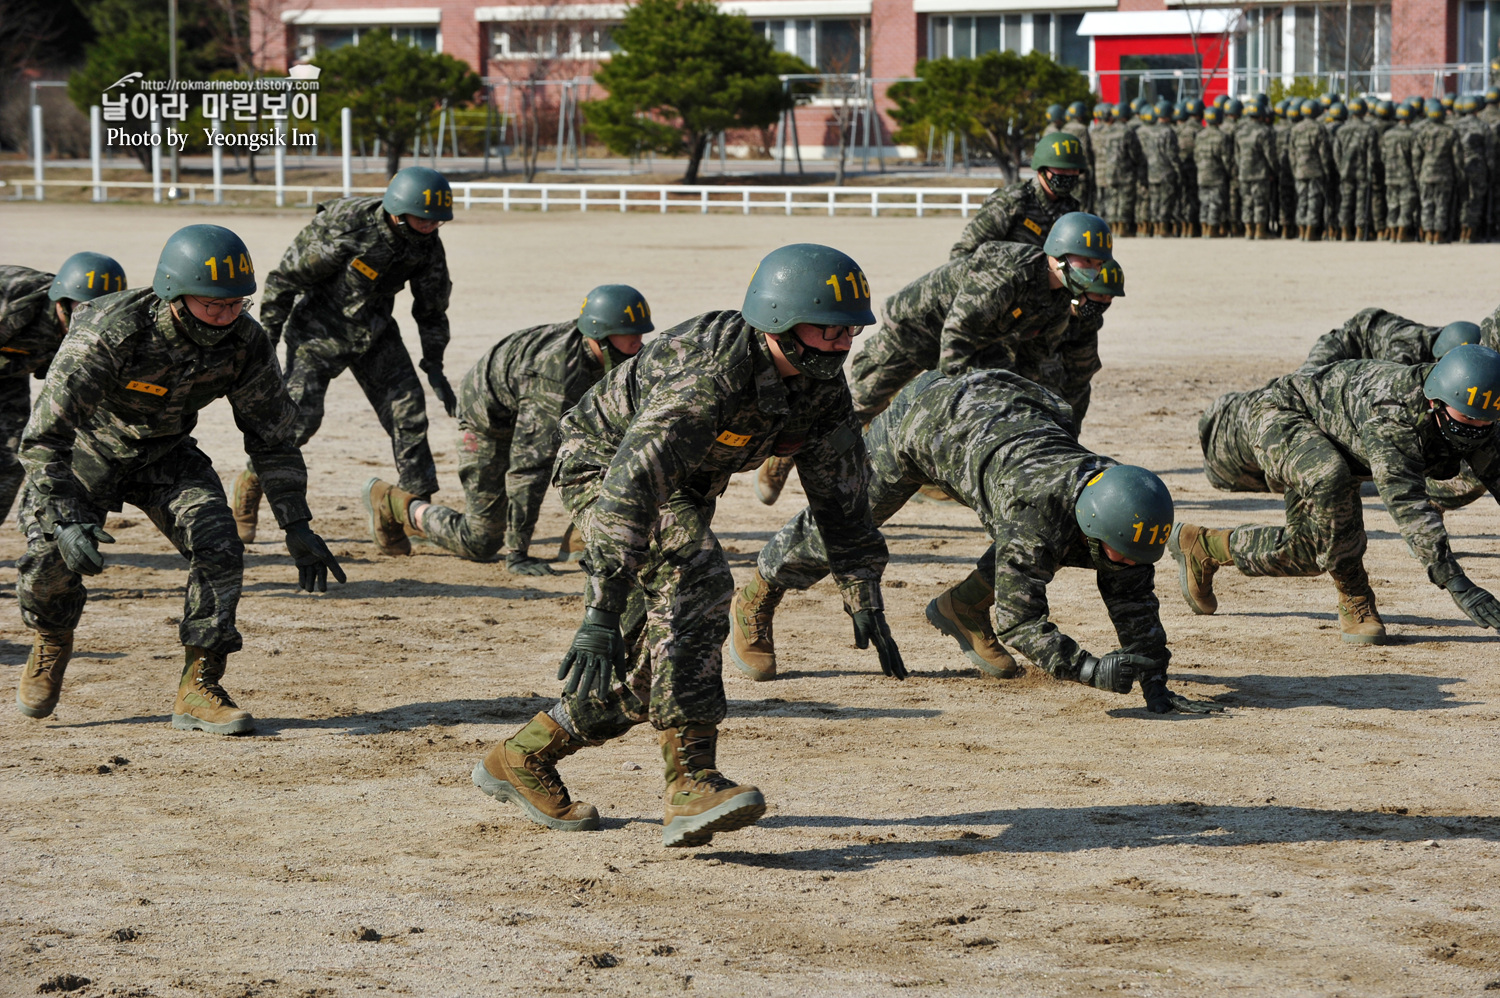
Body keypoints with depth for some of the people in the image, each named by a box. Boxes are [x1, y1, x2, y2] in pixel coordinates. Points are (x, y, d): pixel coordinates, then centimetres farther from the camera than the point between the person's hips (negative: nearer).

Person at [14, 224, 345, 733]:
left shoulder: (247, 344, -22)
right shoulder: (111, 333, -36)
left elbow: (272, 437, -7)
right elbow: (45, 435, -36)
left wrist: (297, 526, -10)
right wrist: (66, 519, -46)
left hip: (166, 456, 3)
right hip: (86, 450, -3)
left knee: (220, 548, -17)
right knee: (50, 555, -20)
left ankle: (198, 689, -6)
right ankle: (51, 642, 14)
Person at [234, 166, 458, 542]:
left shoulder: (427, 243, -10)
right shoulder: (344, 227, -28)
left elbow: (431, 306, 6)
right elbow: (287, 278, -18)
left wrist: (434, 367, 6)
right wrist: (266, 342, -15)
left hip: (375, 333, 5)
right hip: (320, 330, -5)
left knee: (408, 414, -2)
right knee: (298, 415, -15)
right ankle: (248, 491, 3)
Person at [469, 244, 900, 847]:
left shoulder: (821, 382, -14)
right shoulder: (711, 372, -38)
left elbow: (840, 492, -1)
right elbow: (630, 486, -45)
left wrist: (865, 601, -4)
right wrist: (600, 616, -51)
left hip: (684, 489, 9)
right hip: (602, 466, -9)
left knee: (655, 663, 6)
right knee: (695, 584, -31)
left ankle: (521, 759, 22)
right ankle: (691, 782, -35)